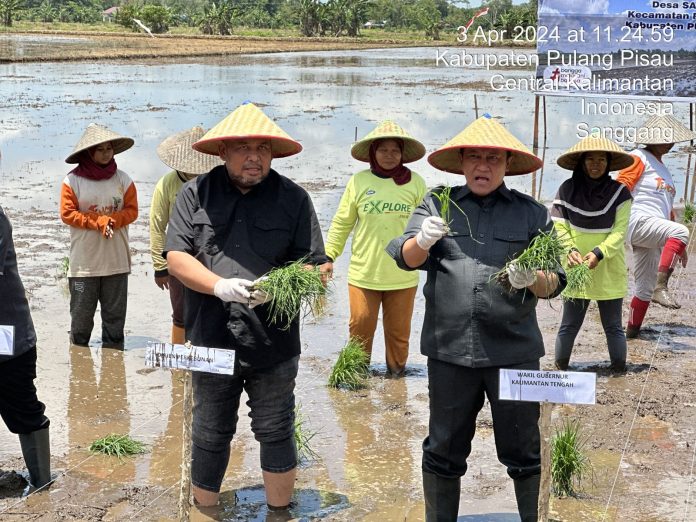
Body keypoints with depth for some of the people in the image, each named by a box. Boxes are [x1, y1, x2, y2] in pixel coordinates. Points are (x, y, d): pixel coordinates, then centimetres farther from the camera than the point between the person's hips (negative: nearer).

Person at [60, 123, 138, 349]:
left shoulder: (123, 179, 3)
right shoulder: (73, 180, -5)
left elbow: (132, 210, 3)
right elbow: (67, 213, -7)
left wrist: (112, 221, -16)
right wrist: (100, 222, -14)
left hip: (117, 262, 2)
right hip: (83, 263, -2)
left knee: (115, 316, 9)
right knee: (81, 316, 5)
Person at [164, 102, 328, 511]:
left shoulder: (293, 198, 1)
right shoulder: (196, 194, 2)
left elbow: (317, 267, -1)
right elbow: (176, 256, -3)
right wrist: (219, 286, -20)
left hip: (274, 344, -1)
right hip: (211, 341, 1)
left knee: (276, 434, 10)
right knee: (210, 435, 15)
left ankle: (281, 511, 27)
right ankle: (204, 509, 33)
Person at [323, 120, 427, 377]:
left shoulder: (415, 183, 0)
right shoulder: (359, 181, 0)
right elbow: (341, 224, 5)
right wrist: (328, 257, 3)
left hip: (403, 276, 0)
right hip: (363, 273, 0)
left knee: (398, 331, 10)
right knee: (360, 327, 4)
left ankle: (396, 371, 29)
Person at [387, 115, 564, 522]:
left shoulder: (532, 213, 6)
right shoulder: (437, 204, 7)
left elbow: (555, 282, 4)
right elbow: (404, 258, -4)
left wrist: (533, 279, -18)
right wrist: (422, 240, -26)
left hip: (515, 350, 0)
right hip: (449, 349, 0)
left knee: (522, 451, 10)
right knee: (444, 450, 11)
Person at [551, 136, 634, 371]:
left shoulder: (619, 192, -2)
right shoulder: (567, 189, -1)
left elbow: (619, 231, -7)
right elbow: (559, 227, -4)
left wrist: (598, 253, -21)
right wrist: (570, 250, -21)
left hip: (609, 271, 0)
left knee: (613, 327, 8)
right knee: (569, 325, 6)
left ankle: (619, 370, 17)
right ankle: (560, 368, 15)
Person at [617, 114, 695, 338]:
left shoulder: (662, 168, 27)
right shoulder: (639, 158, 1)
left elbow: (667, 209, 29)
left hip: (653, 235, 9)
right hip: (638, 221, -9)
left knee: (645, 290, 8)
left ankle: (632, 332, 16)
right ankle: (661, 287, -35)